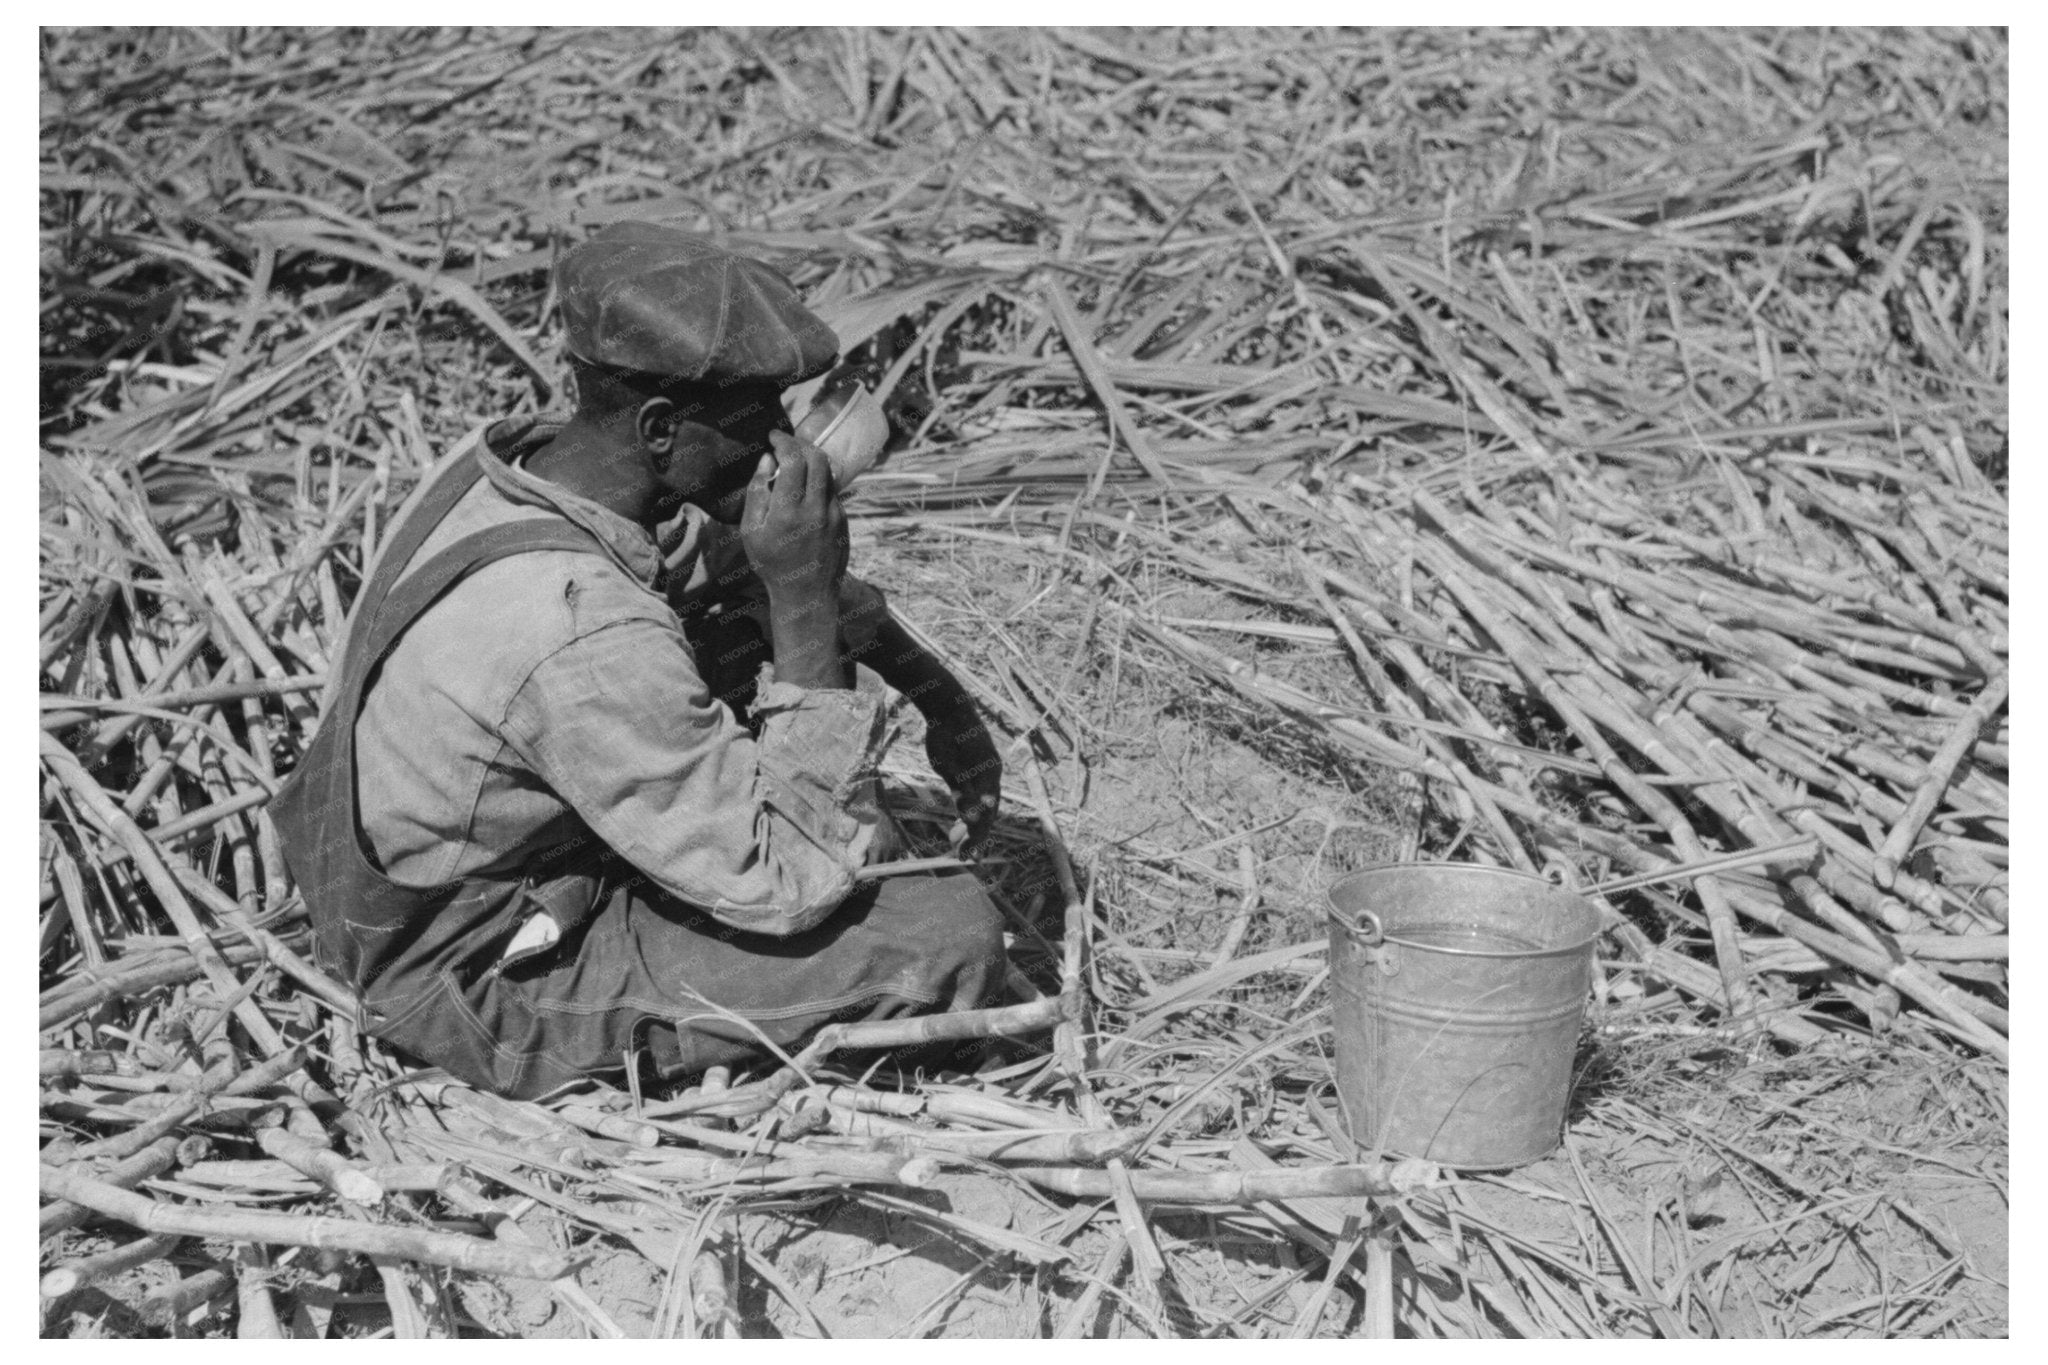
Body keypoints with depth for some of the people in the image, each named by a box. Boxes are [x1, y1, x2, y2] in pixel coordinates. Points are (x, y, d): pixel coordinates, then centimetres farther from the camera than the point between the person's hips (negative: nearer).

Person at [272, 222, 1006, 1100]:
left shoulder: (502, 468, -9)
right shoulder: (586, 640, -37)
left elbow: (722, 554, 10)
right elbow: (791, 886, -28)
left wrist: (939, 697, 4)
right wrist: (806, 606, -29)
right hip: (493, 998, -8)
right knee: (956, 935, -14)